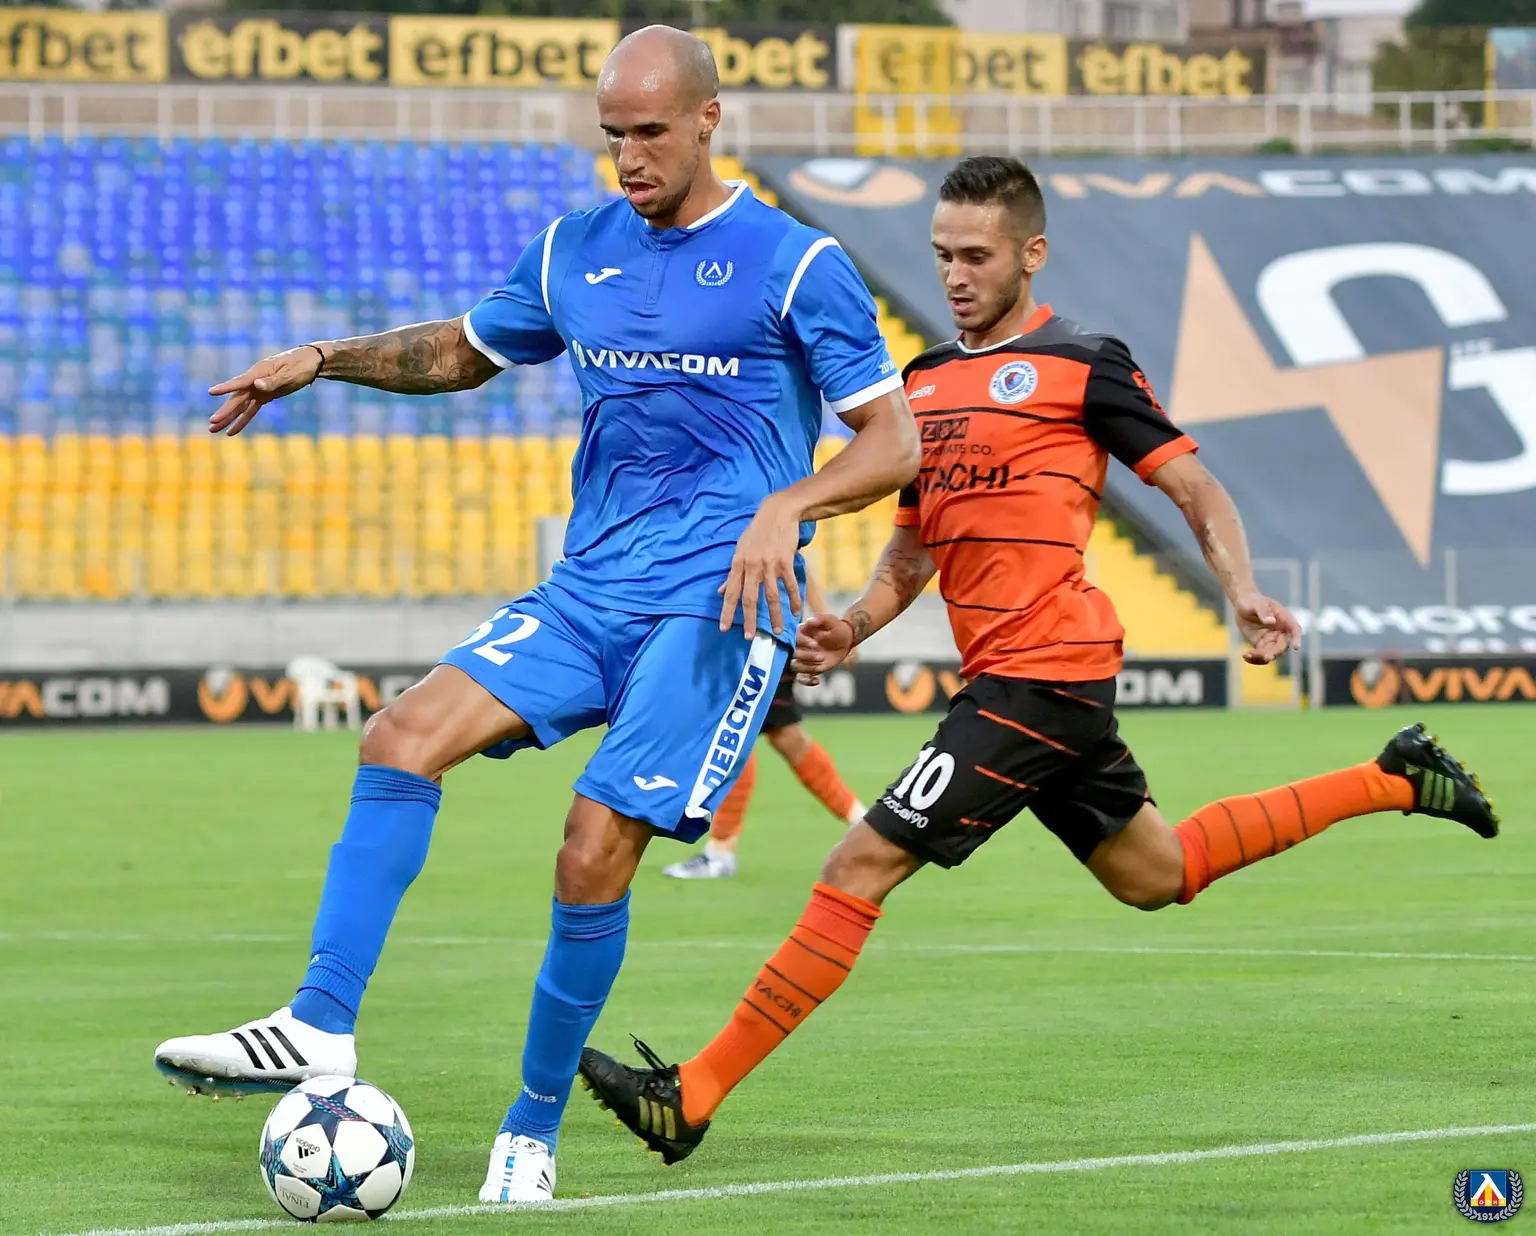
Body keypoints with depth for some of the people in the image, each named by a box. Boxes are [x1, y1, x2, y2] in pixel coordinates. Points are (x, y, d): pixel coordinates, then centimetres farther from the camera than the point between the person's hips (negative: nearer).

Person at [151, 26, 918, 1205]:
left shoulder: (796, 265, -5)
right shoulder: (576, 252, 12)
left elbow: (894, 442, -6)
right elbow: (463, 351, 28)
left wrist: (788, 505, -24)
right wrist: (326, 358, 13)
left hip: (717, 602, -6)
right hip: (588, 588, 6)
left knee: (595, 853, -15)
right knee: (405, 734, -16)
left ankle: (535, 1130, 3)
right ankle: (320, 1027, -19)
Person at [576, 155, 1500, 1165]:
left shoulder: (1084, 365, -5)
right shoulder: (925, 382, 16)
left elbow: (1195, 489, -3)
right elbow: (914, 546, 24)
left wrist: (1245, 595, -19)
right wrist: (853, 629, 6)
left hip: (1040, 676, -9)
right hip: (1015, 677, 9)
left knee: (862, 867, -12)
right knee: (1158, 874, 22)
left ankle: (692, 1098, -11)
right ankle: (1393, 782, 35)